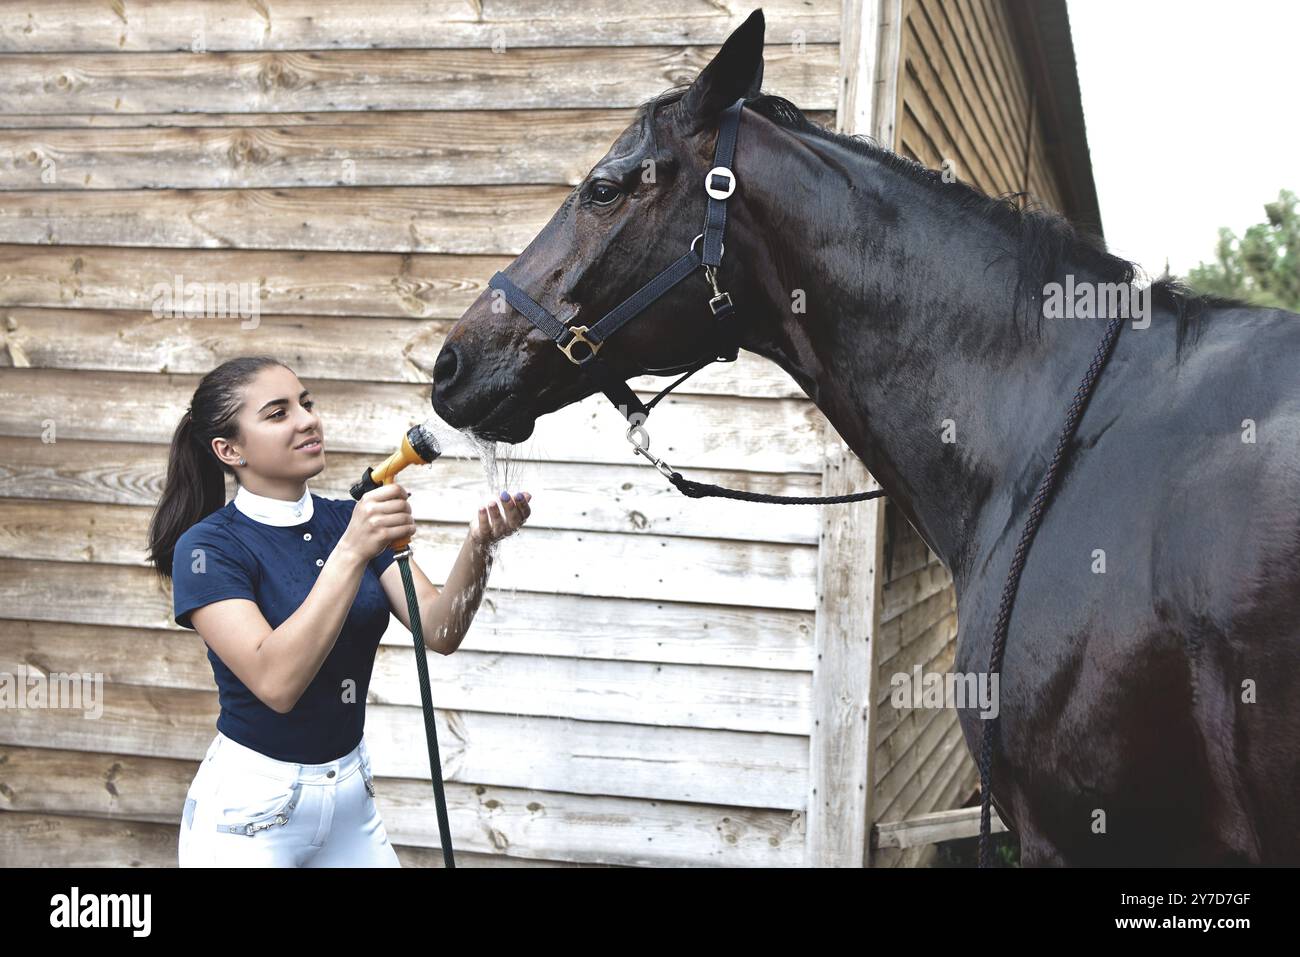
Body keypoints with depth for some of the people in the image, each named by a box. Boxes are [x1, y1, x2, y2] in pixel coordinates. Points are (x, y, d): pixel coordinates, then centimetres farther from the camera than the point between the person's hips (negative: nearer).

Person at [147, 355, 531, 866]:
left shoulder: (348, 518, 1)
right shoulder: (207, 546, -14)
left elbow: (439, 631, -9)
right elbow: (276, 681, -28)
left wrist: (478, 545, -26)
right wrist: (351, 551, -34)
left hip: (352, 793, 5)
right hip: (251, 806, -5)